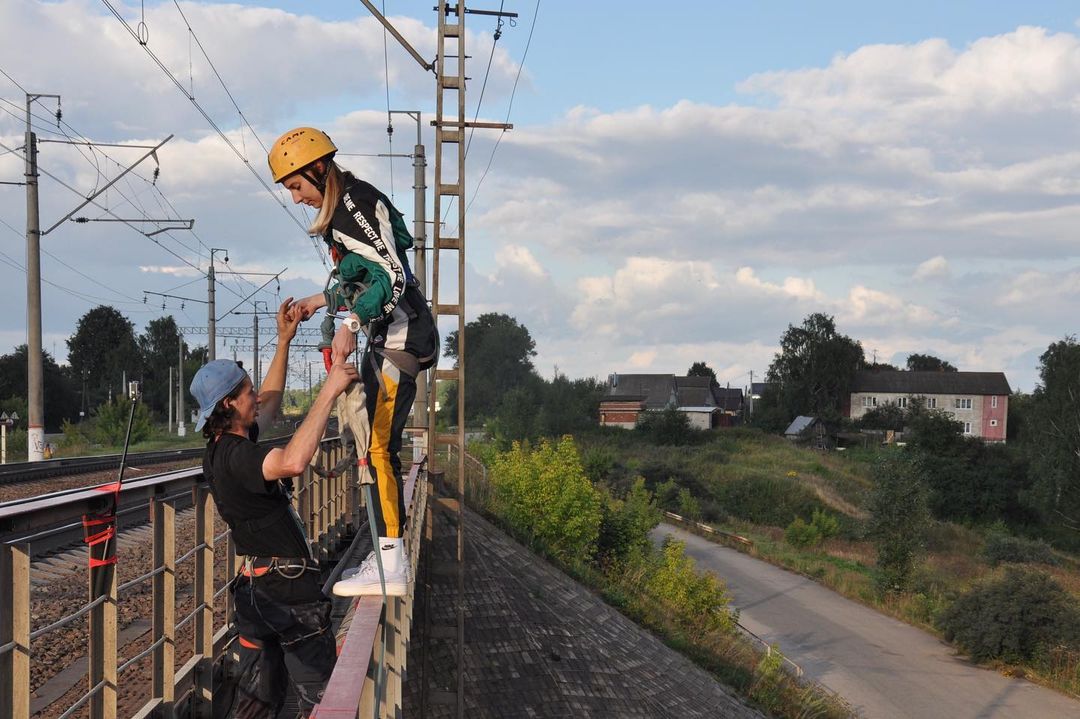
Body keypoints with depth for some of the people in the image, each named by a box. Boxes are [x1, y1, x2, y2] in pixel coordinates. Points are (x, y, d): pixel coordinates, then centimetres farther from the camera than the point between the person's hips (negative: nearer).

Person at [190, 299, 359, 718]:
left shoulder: (224, 448, 9)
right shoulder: (236, 456, -21)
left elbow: (269, 404, 26)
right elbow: (294, 462, -42)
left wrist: (284, 342, 22)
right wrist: (328, 392, -36)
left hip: (256, 586, 10)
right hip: (289, 590, -10)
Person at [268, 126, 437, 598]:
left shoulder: (356, 203, -14)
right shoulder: (337, 213, 17)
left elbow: (391, 276, -24)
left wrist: (351, 323, -30)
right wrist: (321, 300, 28)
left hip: (401, 335, -11)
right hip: (387, 337, 11)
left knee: (378, 445, -14)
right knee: (376, 445, 11)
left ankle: (390, 566, -14)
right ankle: (388, 556, 15)